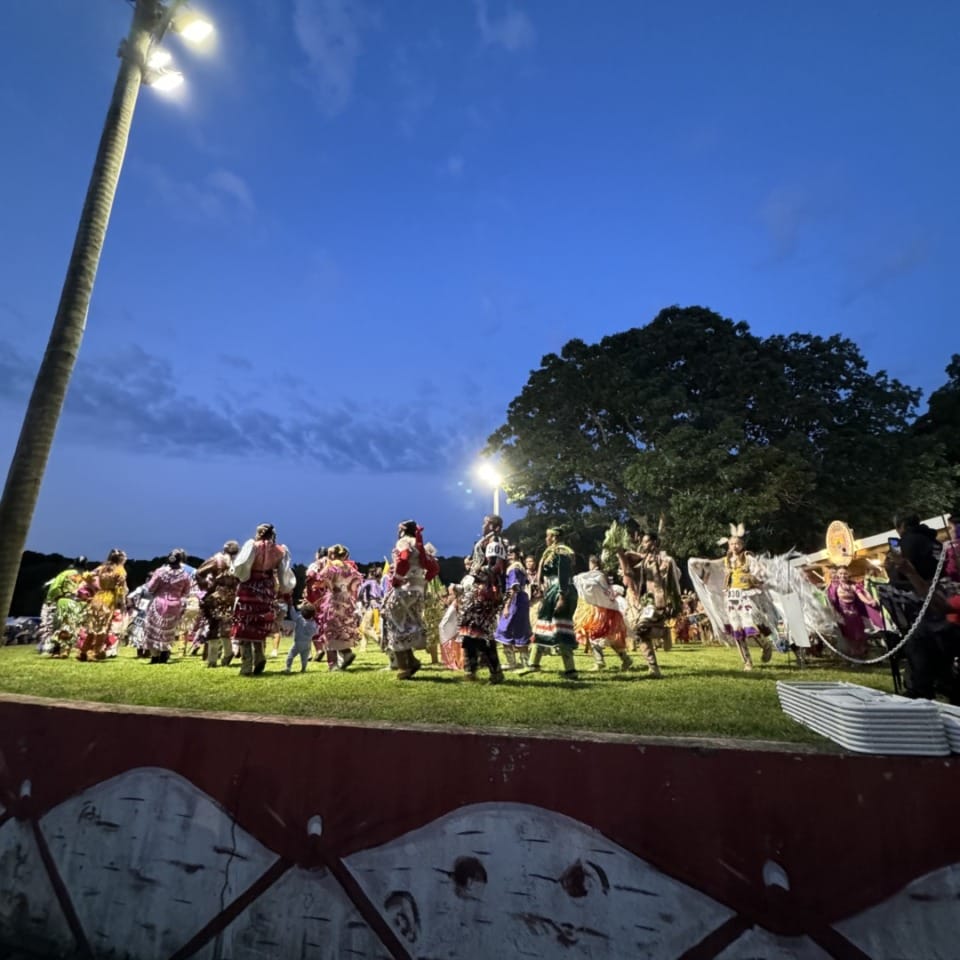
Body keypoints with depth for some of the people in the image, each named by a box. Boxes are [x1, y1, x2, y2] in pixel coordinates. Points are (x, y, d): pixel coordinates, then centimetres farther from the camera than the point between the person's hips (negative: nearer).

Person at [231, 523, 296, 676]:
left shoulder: (252, 545, -8)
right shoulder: (280, 550, 1)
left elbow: (239, 568, -13)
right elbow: (284, 575, 0)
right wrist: (284, 589, 13)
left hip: (249, 589, -3)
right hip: (267, 591, 4)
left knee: (245, 628, 4)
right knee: (259, 628, 21)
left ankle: (246, 668, 2)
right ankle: (259, 659, 11)